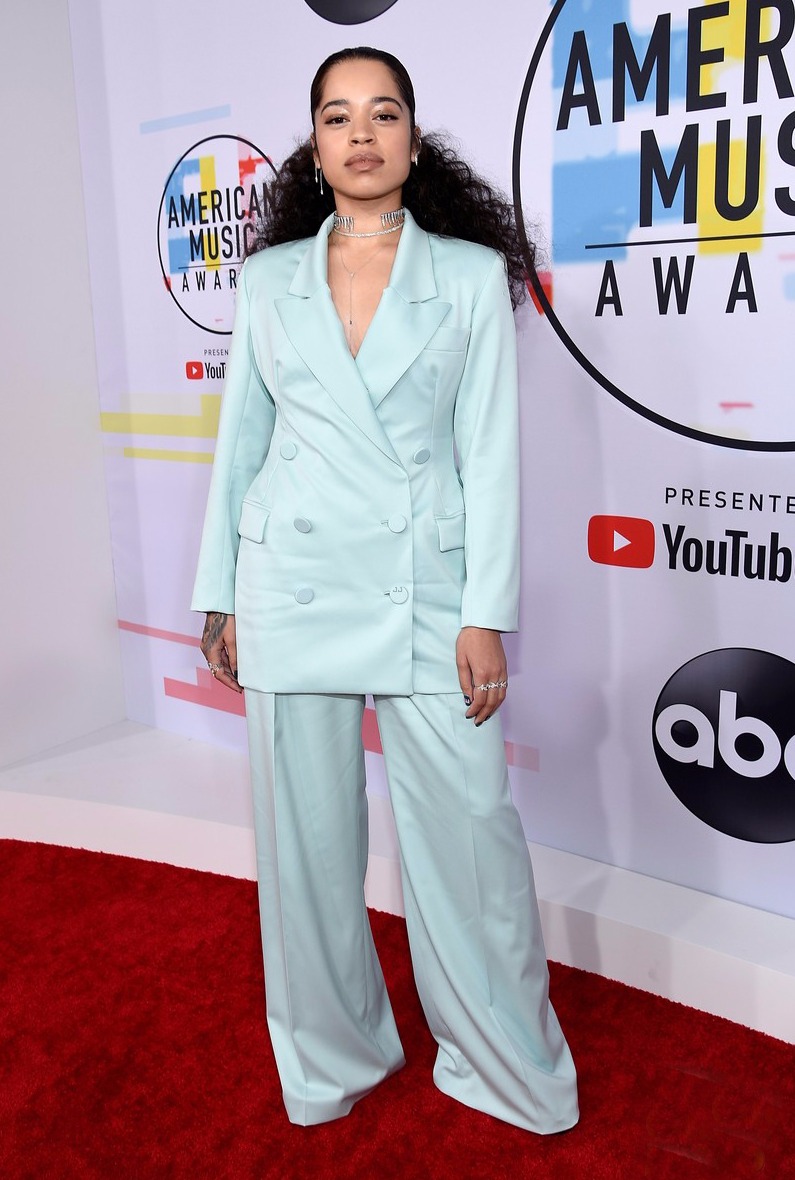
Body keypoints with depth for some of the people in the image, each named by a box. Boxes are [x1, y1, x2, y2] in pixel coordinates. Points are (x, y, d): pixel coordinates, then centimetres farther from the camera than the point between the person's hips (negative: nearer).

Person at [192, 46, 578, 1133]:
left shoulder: (472, 274, 4)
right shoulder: (270, 279, 10)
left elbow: (491, 452, -2)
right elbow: (241, 442, 12)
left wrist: (487, 614, -7)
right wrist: (222, 596, 9)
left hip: (428, 587, -2)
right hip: (294, 584, 2)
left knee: (470, 830, 0)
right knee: (307, 834, 9)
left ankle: (512, 1070, 24)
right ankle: (335, 1059, 32)